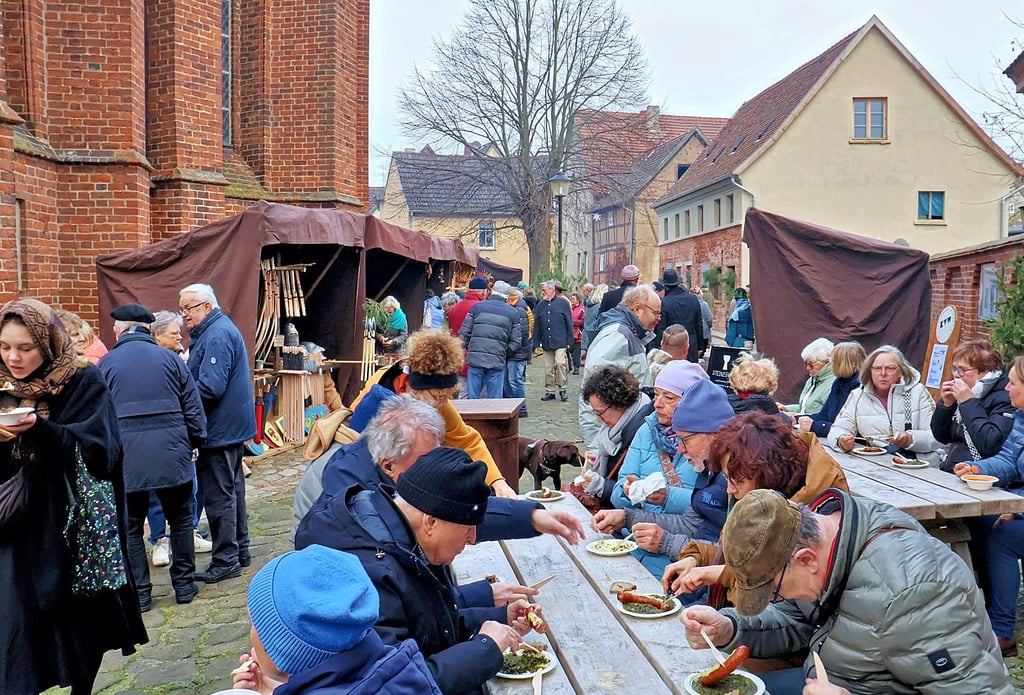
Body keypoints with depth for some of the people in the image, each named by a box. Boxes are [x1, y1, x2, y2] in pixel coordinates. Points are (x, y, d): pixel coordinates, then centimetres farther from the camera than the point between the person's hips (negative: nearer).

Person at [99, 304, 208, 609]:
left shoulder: (106, 363, 4)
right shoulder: (169, 358, 4)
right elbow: (193, 408, 3)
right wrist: (196, 441, 14)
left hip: (127, 456, 0)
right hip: (172, 453, 1)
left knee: (130, 526, 12)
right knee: (181, 520, 14)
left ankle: (140, 593, 15)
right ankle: (184, 585, 19)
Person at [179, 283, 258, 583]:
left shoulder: (217, 336, -19)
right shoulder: (220, 330, 15)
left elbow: (209, 388, -26)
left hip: (220, 430, -11)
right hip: (232, 426, 11)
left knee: (218, 495, -3)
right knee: (231, 489, 18)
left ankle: (225, 561, 6)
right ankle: (239, 550, 29)